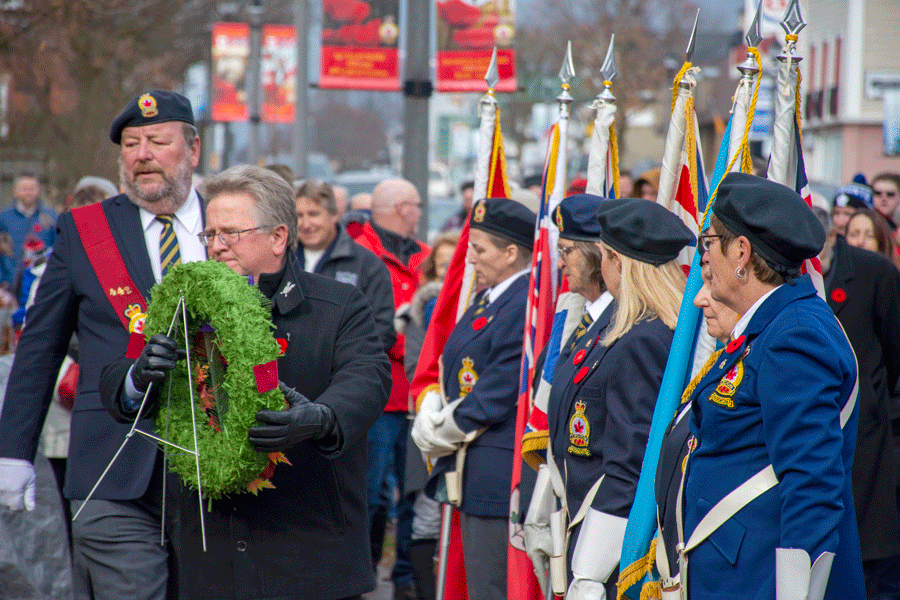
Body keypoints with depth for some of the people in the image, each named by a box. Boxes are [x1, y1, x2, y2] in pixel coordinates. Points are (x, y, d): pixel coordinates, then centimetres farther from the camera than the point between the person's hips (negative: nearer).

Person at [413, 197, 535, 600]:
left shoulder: (525, 306, -17)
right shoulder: (488, 300, 16)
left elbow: (495, 397, -19)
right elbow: (449, 375, 21)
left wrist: (438, 436, -6)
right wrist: (431, 422, 1)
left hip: (499, 476, -11)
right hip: (475, 476, 11)